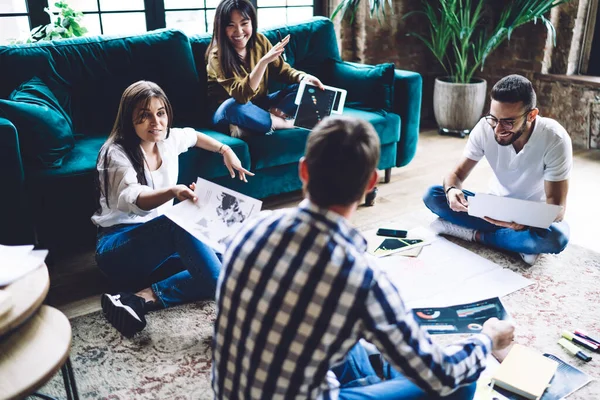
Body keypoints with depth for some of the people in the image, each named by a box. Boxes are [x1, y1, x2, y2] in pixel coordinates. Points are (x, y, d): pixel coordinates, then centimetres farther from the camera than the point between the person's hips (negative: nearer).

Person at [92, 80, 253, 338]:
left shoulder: (169, 139, 5)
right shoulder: (116, 153, -15)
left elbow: (194, 136, 31)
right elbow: (133, 199, -35)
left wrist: (225, 150, 21)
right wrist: (173, 191, -53)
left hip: (162, 240, 7)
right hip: (118, 247, -7)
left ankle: (146, 298, -29)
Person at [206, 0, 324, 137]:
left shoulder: (260, 41, -5)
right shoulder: (217, 55, -22)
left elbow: (281, 69, 2)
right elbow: (241, 95, -33)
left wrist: (303, 77, -20)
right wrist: (264, 61, -44)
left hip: (259, 105, 6)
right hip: (228, 112, -5)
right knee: (232, 105, -40)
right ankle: (286, 123, -21)